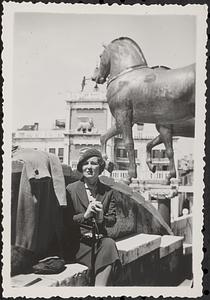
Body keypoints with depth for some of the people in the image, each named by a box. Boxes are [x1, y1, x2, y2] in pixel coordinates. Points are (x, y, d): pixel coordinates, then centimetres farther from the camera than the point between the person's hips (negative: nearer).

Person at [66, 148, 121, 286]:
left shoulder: (107, 191, 12)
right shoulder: (71, 189, 4)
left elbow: (112, 220, 10)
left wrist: (101, 217, -13)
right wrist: (85, 215, -16)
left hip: (101, 239, 3)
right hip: (79, 241, -3)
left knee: (109, 244, -33)